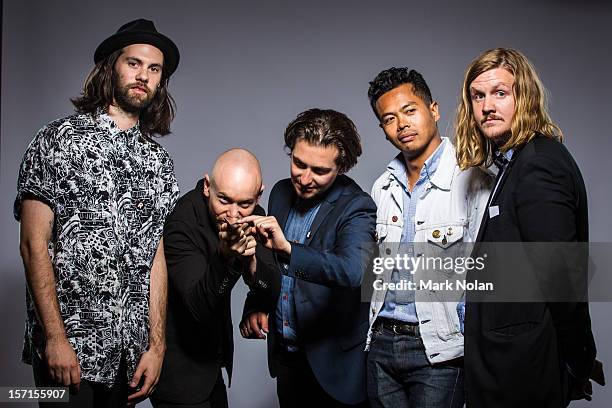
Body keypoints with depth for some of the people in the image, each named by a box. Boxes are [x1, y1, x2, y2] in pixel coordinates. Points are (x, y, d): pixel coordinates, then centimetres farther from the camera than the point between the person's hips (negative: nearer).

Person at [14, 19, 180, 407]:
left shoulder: (159, 161, 9)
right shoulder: (59, 140, -5)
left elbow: (156, 255, 7)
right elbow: (34, 244, -9)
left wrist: (156, 345, 1)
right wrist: (56, 337, -15)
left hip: (131, 347, 5)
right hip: (68, 344, -4)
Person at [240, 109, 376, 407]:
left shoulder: (356, 207, -18)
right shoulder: (281, 192, 1)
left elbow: (352, 271, -36)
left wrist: (287, 248, -46)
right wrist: (255, 306, -1)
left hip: (331, 362, -6)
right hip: (283, 352, 6)